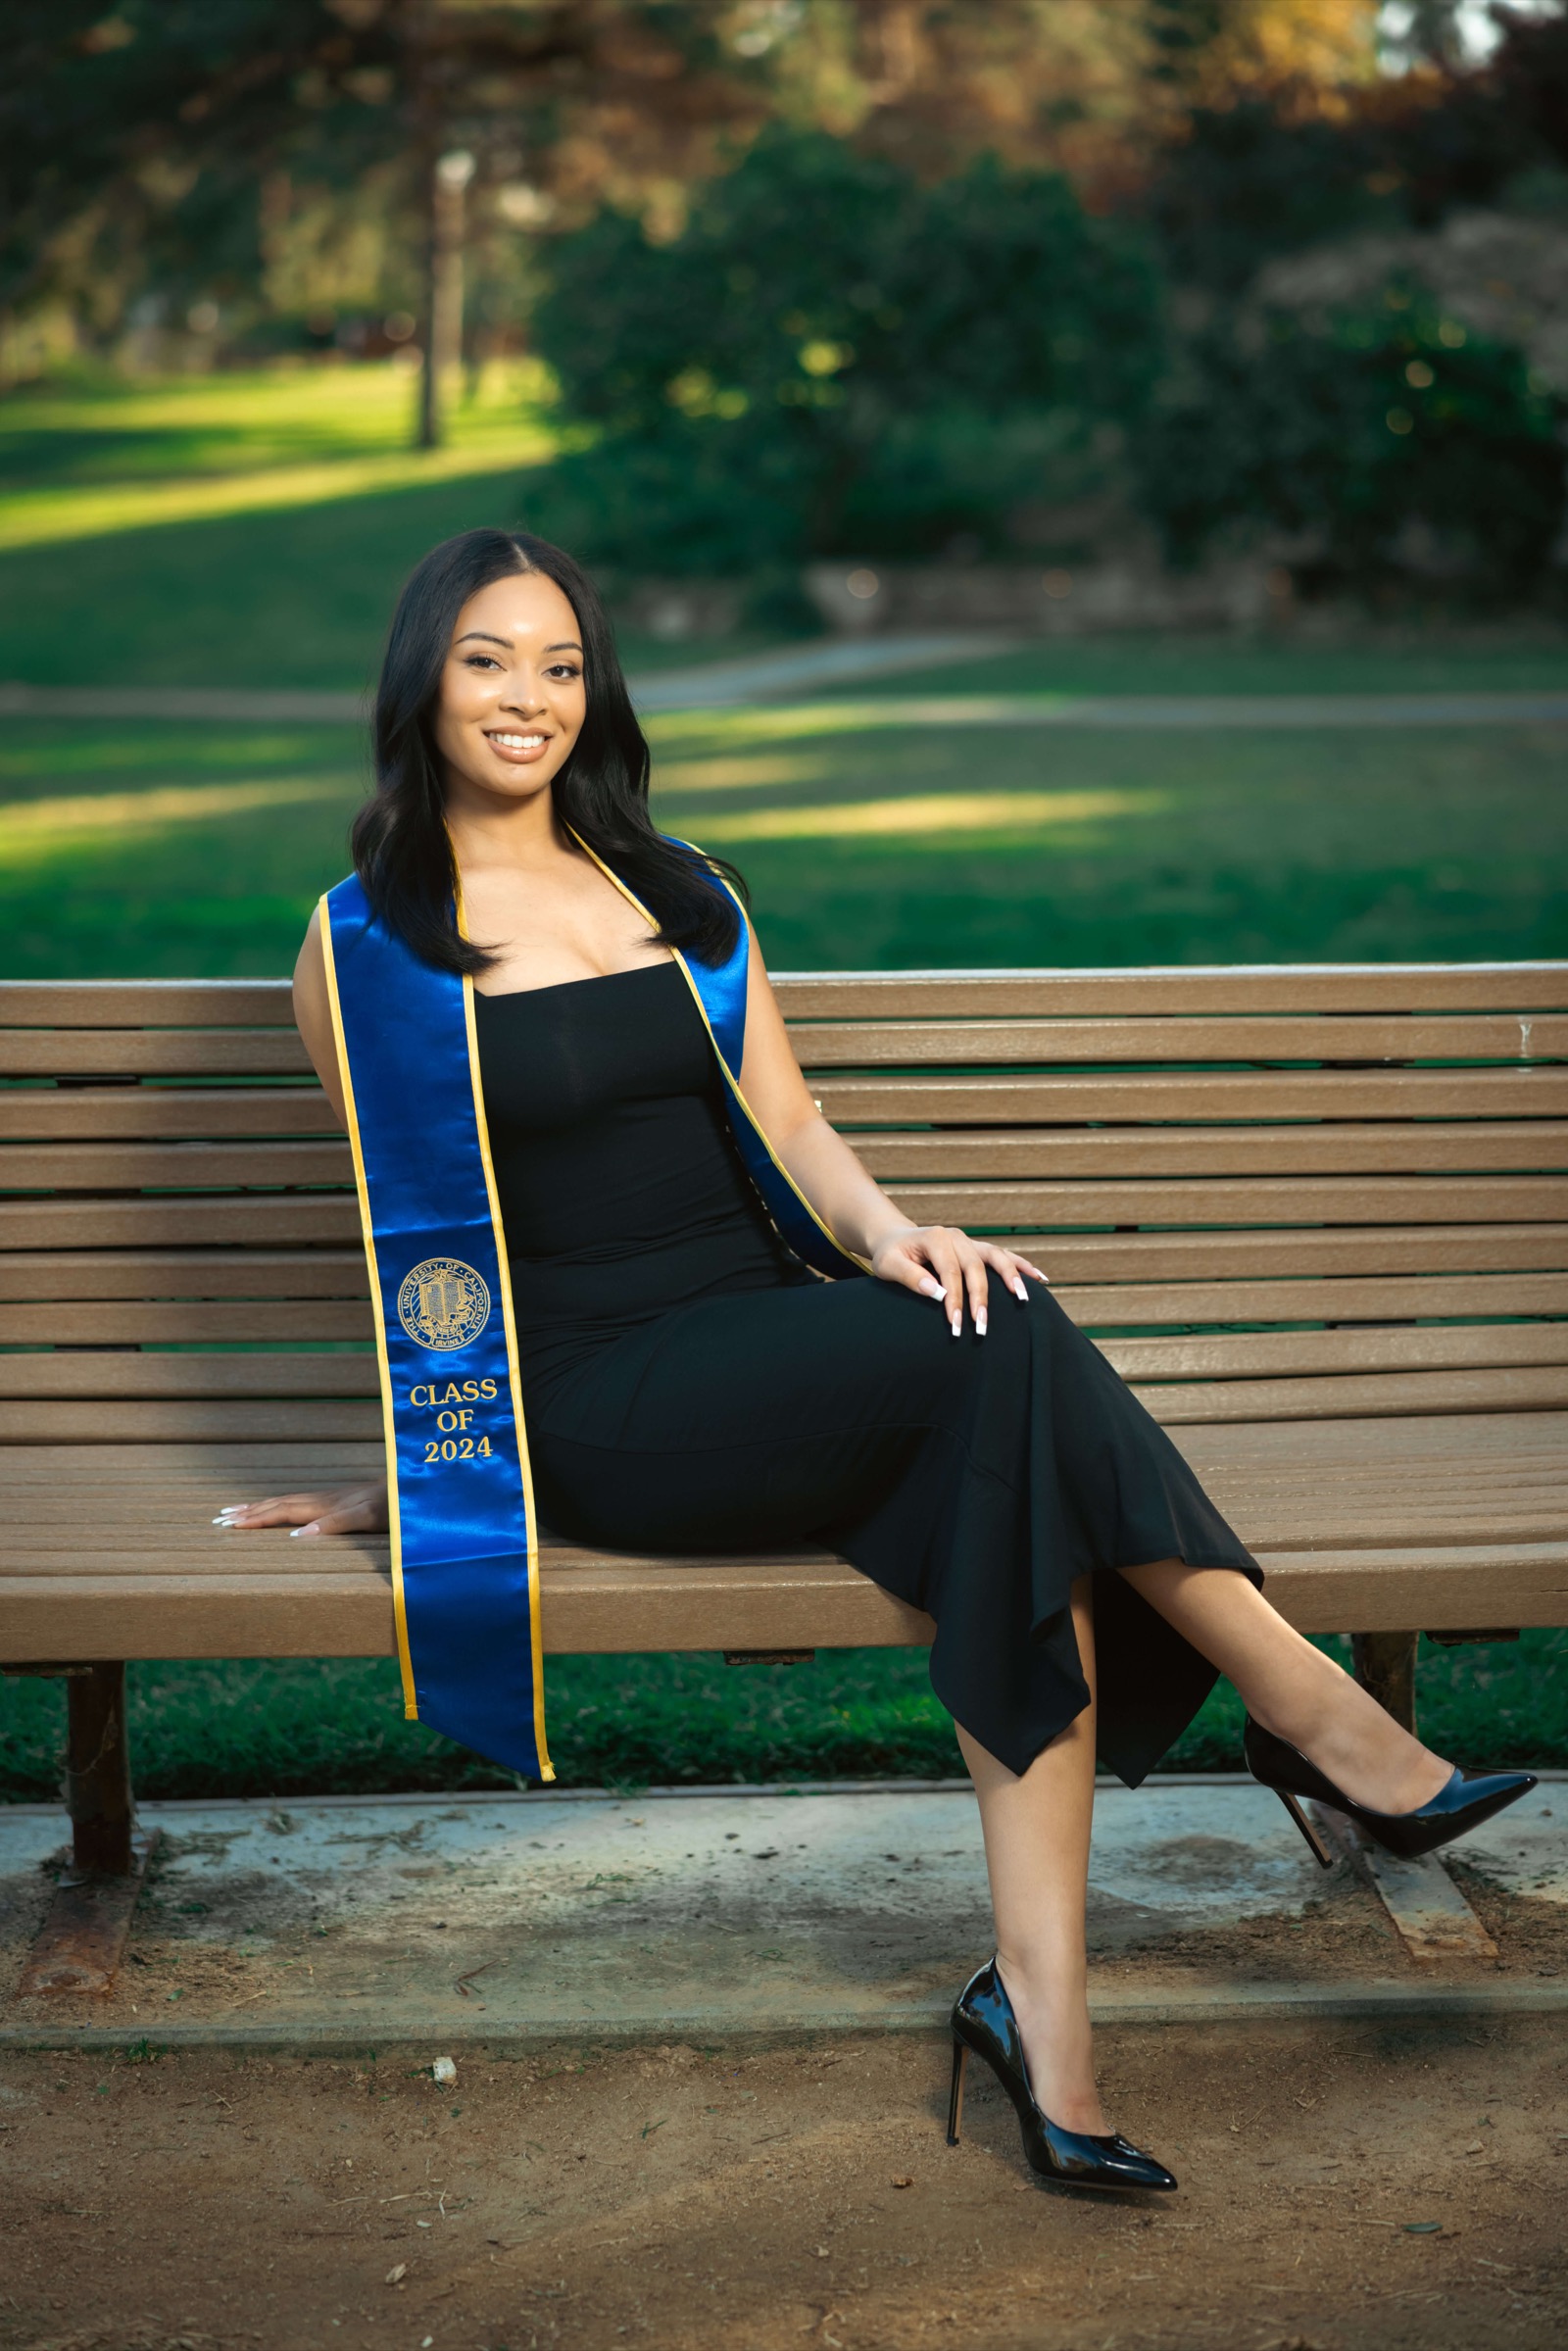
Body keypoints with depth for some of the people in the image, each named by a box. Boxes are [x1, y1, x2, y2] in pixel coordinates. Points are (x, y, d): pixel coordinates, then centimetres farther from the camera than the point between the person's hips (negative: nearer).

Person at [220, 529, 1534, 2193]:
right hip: (593, 1403, -5)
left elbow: (789, 1130, 12)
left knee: (1029, 1500, -29)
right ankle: (1318, 1716, -23)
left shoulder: (682, 895, 18)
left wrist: (886, 1231, -9)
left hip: (775, 1354, 5)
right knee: (1006, 1344, -29)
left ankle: (1039, 2002, -31)